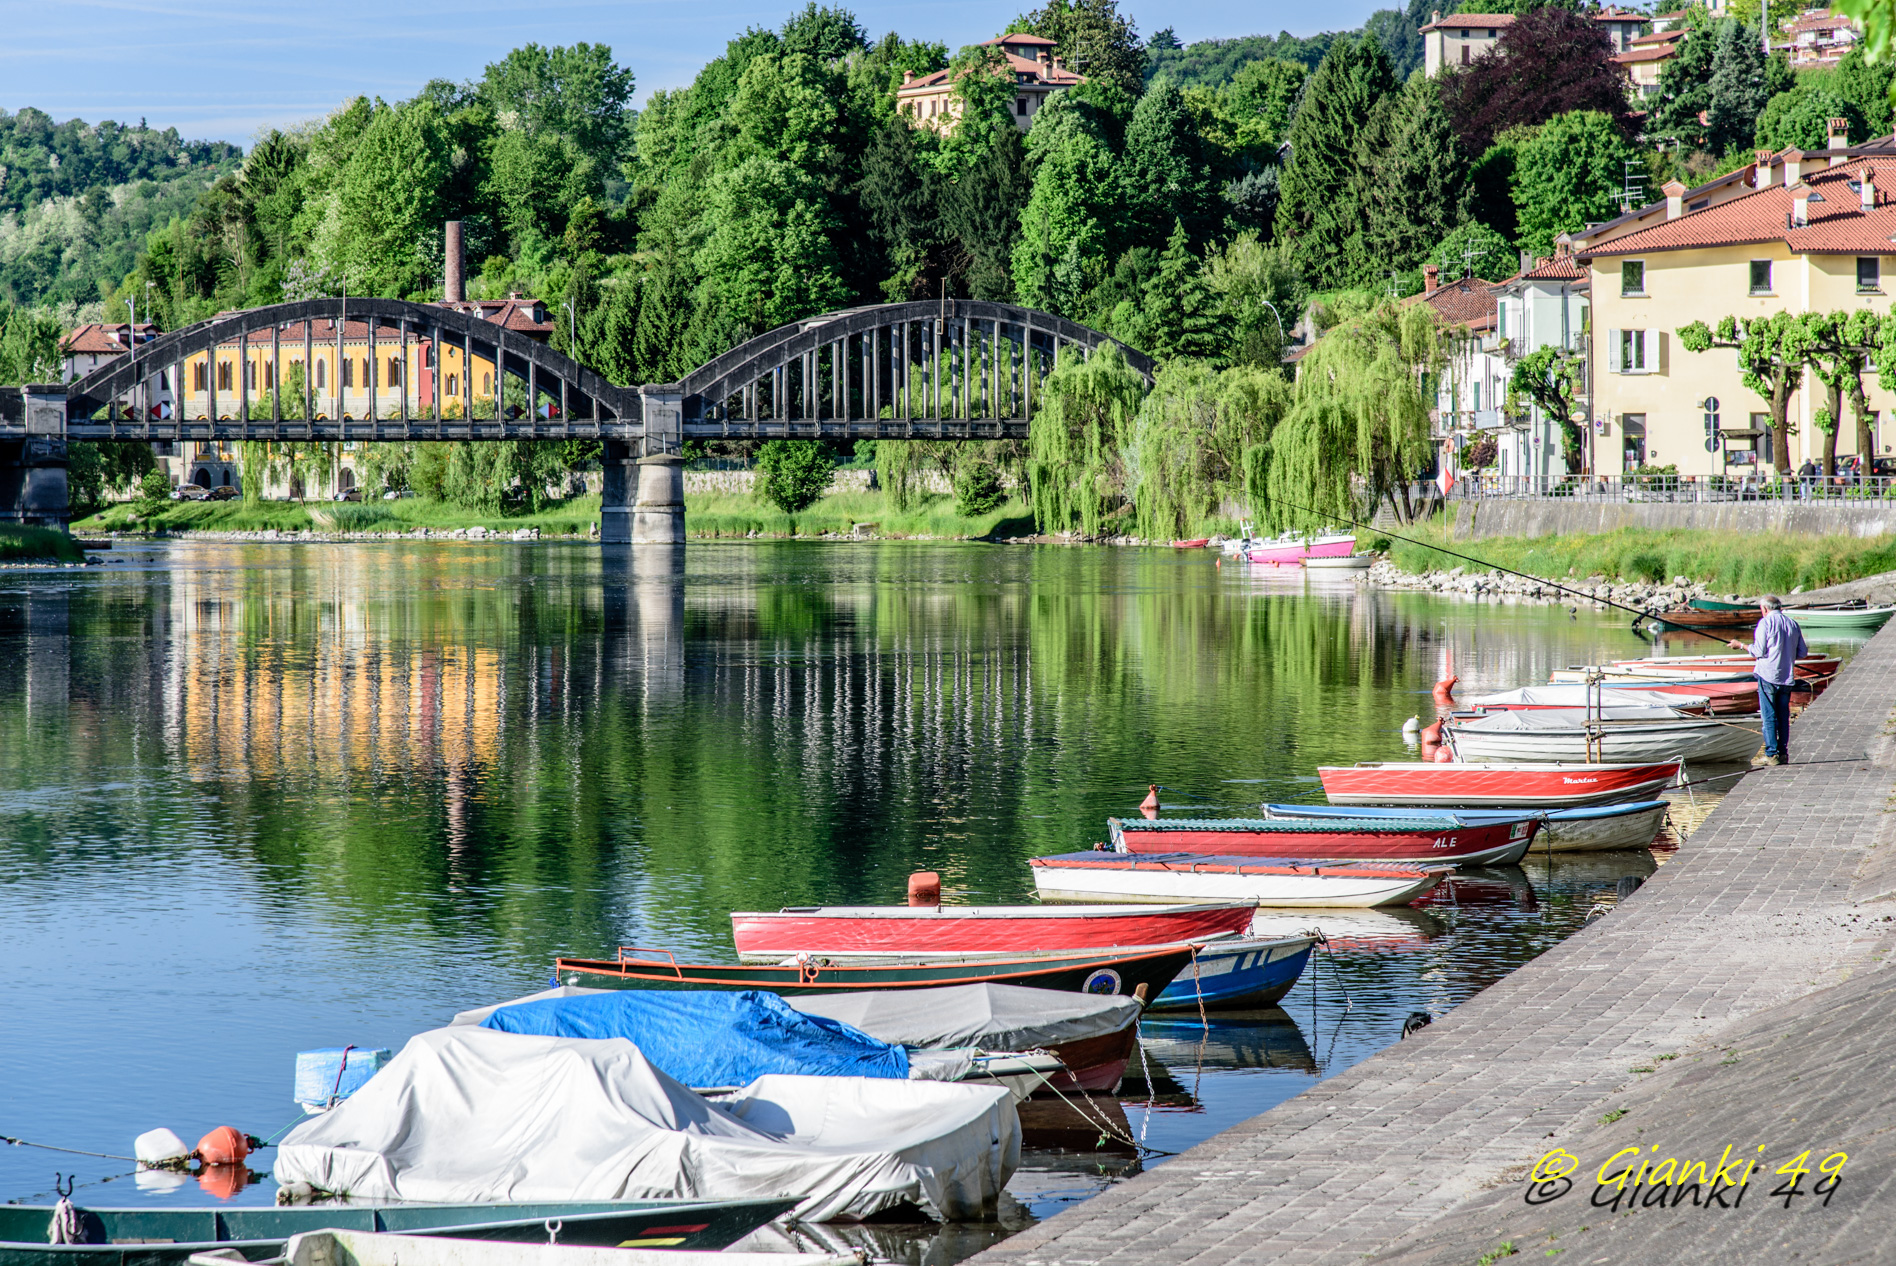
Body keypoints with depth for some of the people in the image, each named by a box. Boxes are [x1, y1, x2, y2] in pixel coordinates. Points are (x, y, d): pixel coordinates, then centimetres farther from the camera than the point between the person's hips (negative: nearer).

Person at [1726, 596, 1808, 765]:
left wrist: (1740, 645, 3)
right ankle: (1783, 754, 10)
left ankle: (1772, 754, -5)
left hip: (1768, 676, -5)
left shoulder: (1765, 623, -7)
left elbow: (1759, 651, -11)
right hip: (1786, 678, 5)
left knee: (1769, 717, -2)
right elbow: (1802, 653, 12)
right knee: (1783, 716, 11)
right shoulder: (1792, 624, 9)